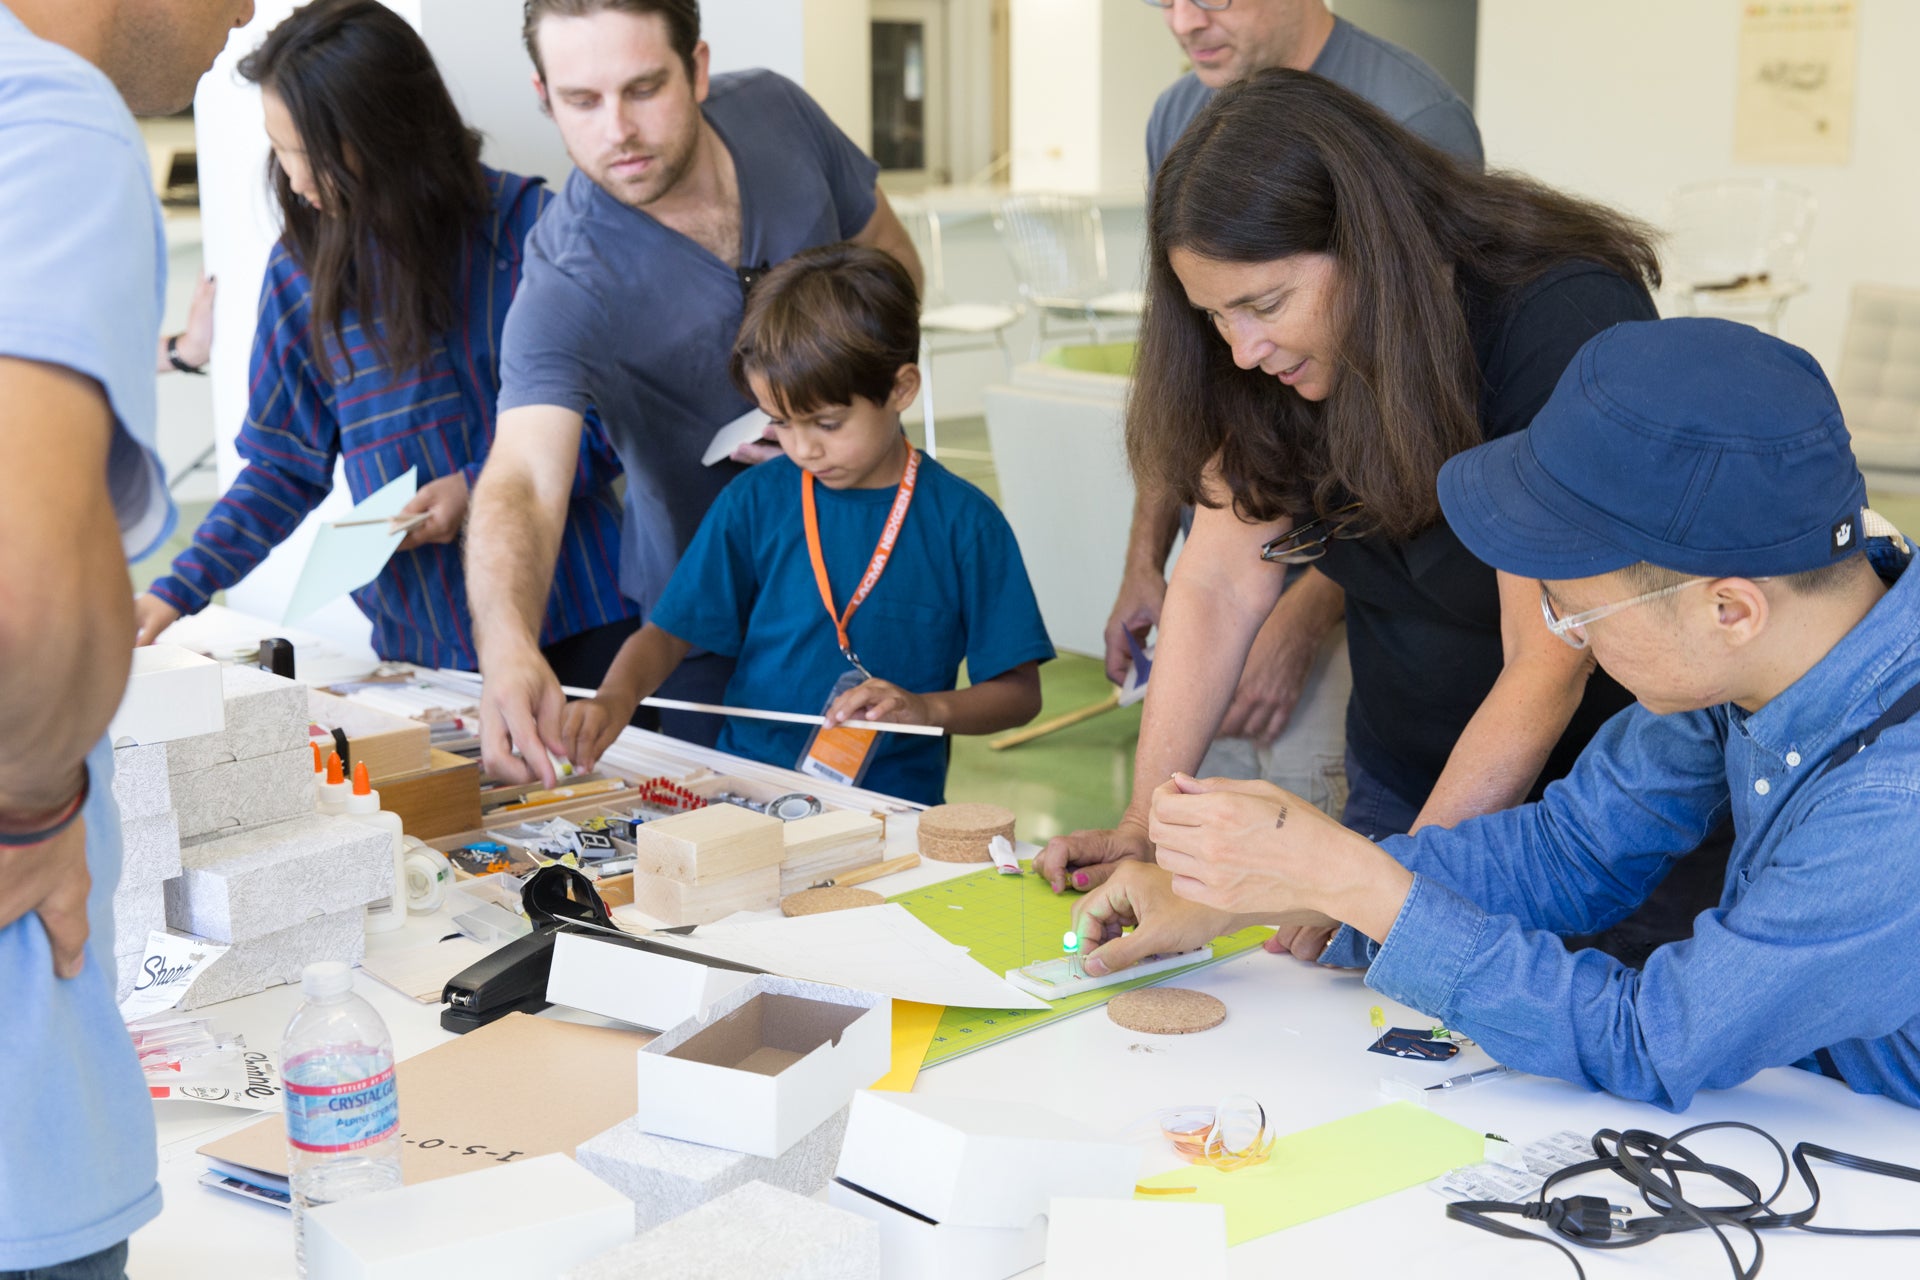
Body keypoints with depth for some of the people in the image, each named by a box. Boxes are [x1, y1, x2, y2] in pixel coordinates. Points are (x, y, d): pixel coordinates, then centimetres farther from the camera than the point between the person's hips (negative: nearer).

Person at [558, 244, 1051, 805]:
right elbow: (668, 633, 9)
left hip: (892, 811, -2)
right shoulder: (754, 502, 6)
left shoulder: (964, 522, 1)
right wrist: (616, 697, -12)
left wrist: (928, 708, -13)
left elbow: (1020, 692, 4)